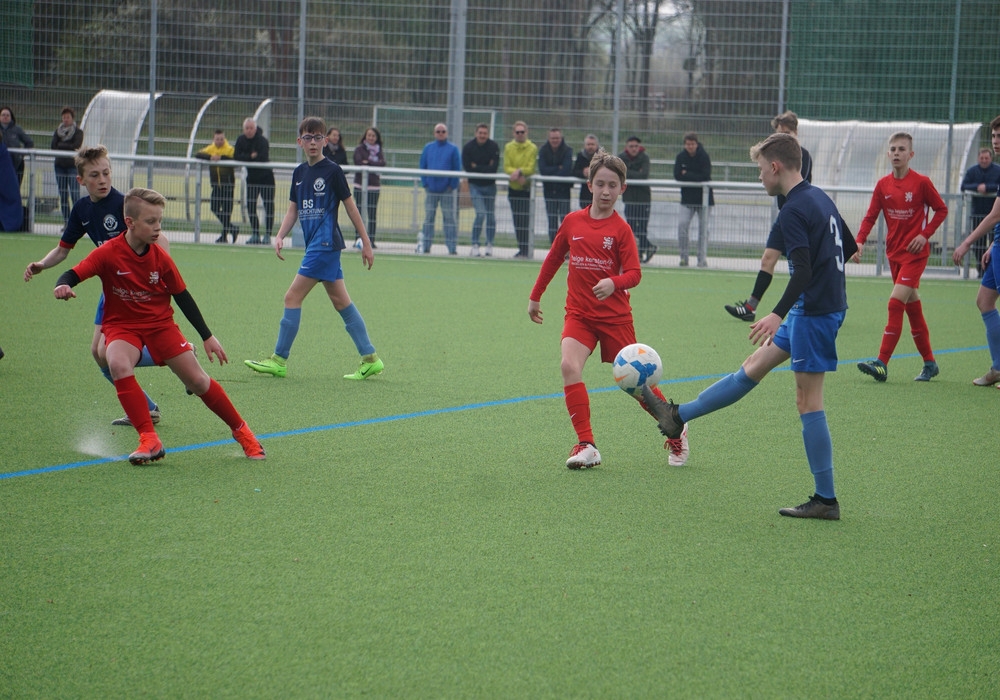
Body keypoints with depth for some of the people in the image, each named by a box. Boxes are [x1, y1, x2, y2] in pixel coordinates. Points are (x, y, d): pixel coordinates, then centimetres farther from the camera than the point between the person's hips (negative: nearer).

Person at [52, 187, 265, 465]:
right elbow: (74, 274, -17)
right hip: (122, 325, -2)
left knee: (197, 380, -4)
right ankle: (149, 440, -29)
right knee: (118, 365, -33)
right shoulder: (108, 254, -17)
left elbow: (182, 296, 2)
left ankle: (241, 431, 17)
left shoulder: (160, 258, -8)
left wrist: (207, 337, 4)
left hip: (160, 324, 2)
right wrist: (63, 286, -43)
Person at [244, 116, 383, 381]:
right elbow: (293, 210, 17)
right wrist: (280, 235, 1)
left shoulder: (332, 170, -7)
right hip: (314, 244, 8)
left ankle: (279, 360, -2)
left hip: (325, 244, -8)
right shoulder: (299, 172, 13)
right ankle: (370, 358, 12)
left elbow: (350, 207, -3)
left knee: (293, 297, -8)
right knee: (341, 301, 9)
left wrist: (366, 243, -1)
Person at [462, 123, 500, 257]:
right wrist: (486, 169, -11)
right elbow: (467, 168, -11)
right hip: (475, 185, -2)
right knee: (480, 214, -14)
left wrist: (477, 167, -13)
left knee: (491, 216, 5)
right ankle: (475, 245, -6)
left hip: (490, 186, 2)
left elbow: (494, 167, -14)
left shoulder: (494, 147, -5)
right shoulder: (468, 147, -5)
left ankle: (489, 245, 17)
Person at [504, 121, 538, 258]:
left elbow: (531, 168, -11)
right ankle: (521, 248, 14)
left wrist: (519, 171, -28)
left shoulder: (533, 148, -2)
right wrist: (518, 175, -19)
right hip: (513, 188, 4)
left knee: (525, 220, -11)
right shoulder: (508, 147, 6)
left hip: (527, 188, -4)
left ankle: (525, 250, -11)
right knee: (517, 220, 7)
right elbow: (506, 167, -2)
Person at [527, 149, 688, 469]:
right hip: (579, 314, 2)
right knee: (569, 366, -22)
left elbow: (634, 273, -12)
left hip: (615, 316, -2)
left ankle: (676, 433, 27)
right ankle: (586, 445, -20)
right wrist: (535, 296, 22)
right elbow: (553, 259, 17)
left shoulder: (620, 229, -6)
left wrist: (613, 283, -33)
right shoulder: (572, 221, 3)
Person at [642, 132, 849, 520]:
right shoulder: (820, 198, 11)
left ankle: (826, 500, 0)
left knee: (808, 401, -4)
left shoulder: (793, 212, -18)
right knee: (753, 367, 16)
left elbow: (803, 272, -27)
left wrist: (778, 314, -33)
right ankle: (678, 416, 27)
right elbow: (848, 246, 21)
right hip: (827, 303, 10)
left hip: (814, 311, -10)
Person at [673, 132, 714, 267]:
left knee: (703, 228, -1)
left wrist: (687, 175, -13)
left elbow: (705, 176, -17)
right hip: (687, 198, 2)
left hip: (703, 197, -2)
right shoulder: (681, 157, 2)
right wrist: (695, 177, -14)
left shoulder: (704, 156, -7)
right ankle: (683, 257, -3)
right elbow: (677, 175, -8)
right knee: (682, 225, -10)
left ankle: (702, 258, 5)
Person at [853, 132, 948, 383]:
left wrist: (925, 234, -10)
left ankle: (882, 363, -17)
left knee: (896, 303, -15)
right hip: (893, 252, 5)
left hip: (915, 252, -5)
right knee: (912, 308, 11)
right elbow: (871, 216, 5)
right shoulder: (883, 185, 4)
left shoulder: (921, 182, -7)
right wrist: (860, 241, -11)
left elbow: (941, 210, 2)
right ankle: (929, 363, 21)